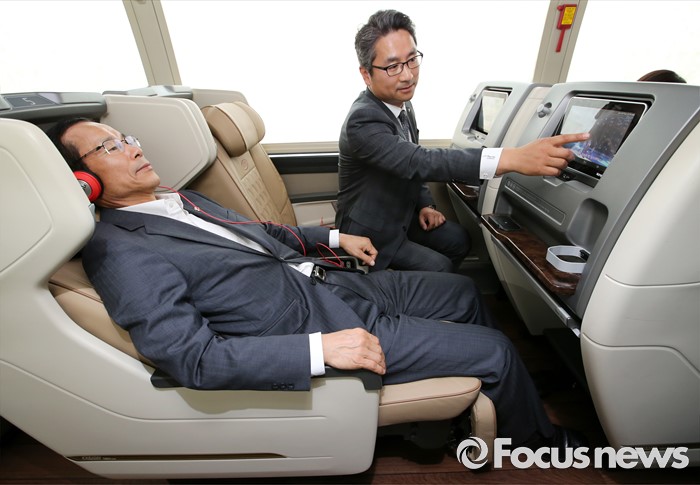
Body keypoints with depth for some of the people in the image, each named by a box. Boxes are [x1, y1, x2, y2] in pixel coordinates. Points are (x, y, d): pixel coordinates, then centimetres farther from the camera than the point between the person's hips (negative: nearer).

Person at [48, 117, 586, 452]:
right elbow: (194, 358, -22)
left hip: (330, 281, 9)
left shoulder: (179, 200, 14)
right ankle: (541, 439, 33)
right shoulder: (118, 252, -12)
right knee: (495, 350, -3)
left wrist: (335, 236, 17)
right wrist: (321, 350, -27)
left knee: (463, 291, 18)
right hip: (318, 324, -9)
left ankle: (510, 388, 47)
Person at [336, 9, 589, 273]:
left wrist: (425, 205, -4)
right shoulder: (362, 121, -28)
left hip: (400, 215, 8)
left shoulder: (402, 105, 1)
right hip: (370, 232, -7)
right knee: (438, 268, -12)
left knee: (457, 240, 7)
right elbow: (419, 161, -42)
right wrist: (512, 158, -49)